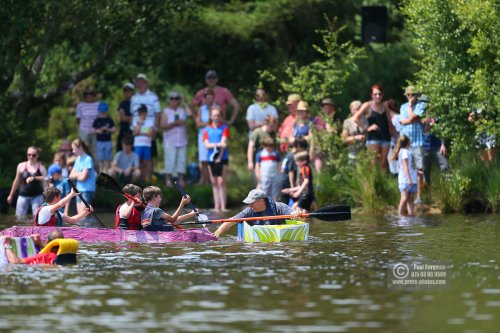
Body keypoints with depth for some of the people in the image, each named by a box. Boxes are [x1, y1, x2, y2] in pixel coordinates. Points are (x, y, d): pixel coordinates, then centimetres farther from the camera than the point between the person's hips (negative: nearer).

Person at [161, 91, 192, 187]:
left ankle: (181, 179, 7)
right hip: (170, 141, -3)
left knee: (181, 161, 2)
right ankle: (168, 179, -5)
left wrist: (183, 103, 0)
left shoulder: (182, 110, 12)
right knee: (170, 161, -8)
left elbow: (190, 113, -7)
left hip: (182, 141, 3)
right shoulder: (166, 112, 3)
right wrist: (175, 123, -15)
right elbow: (163, 126, -6)